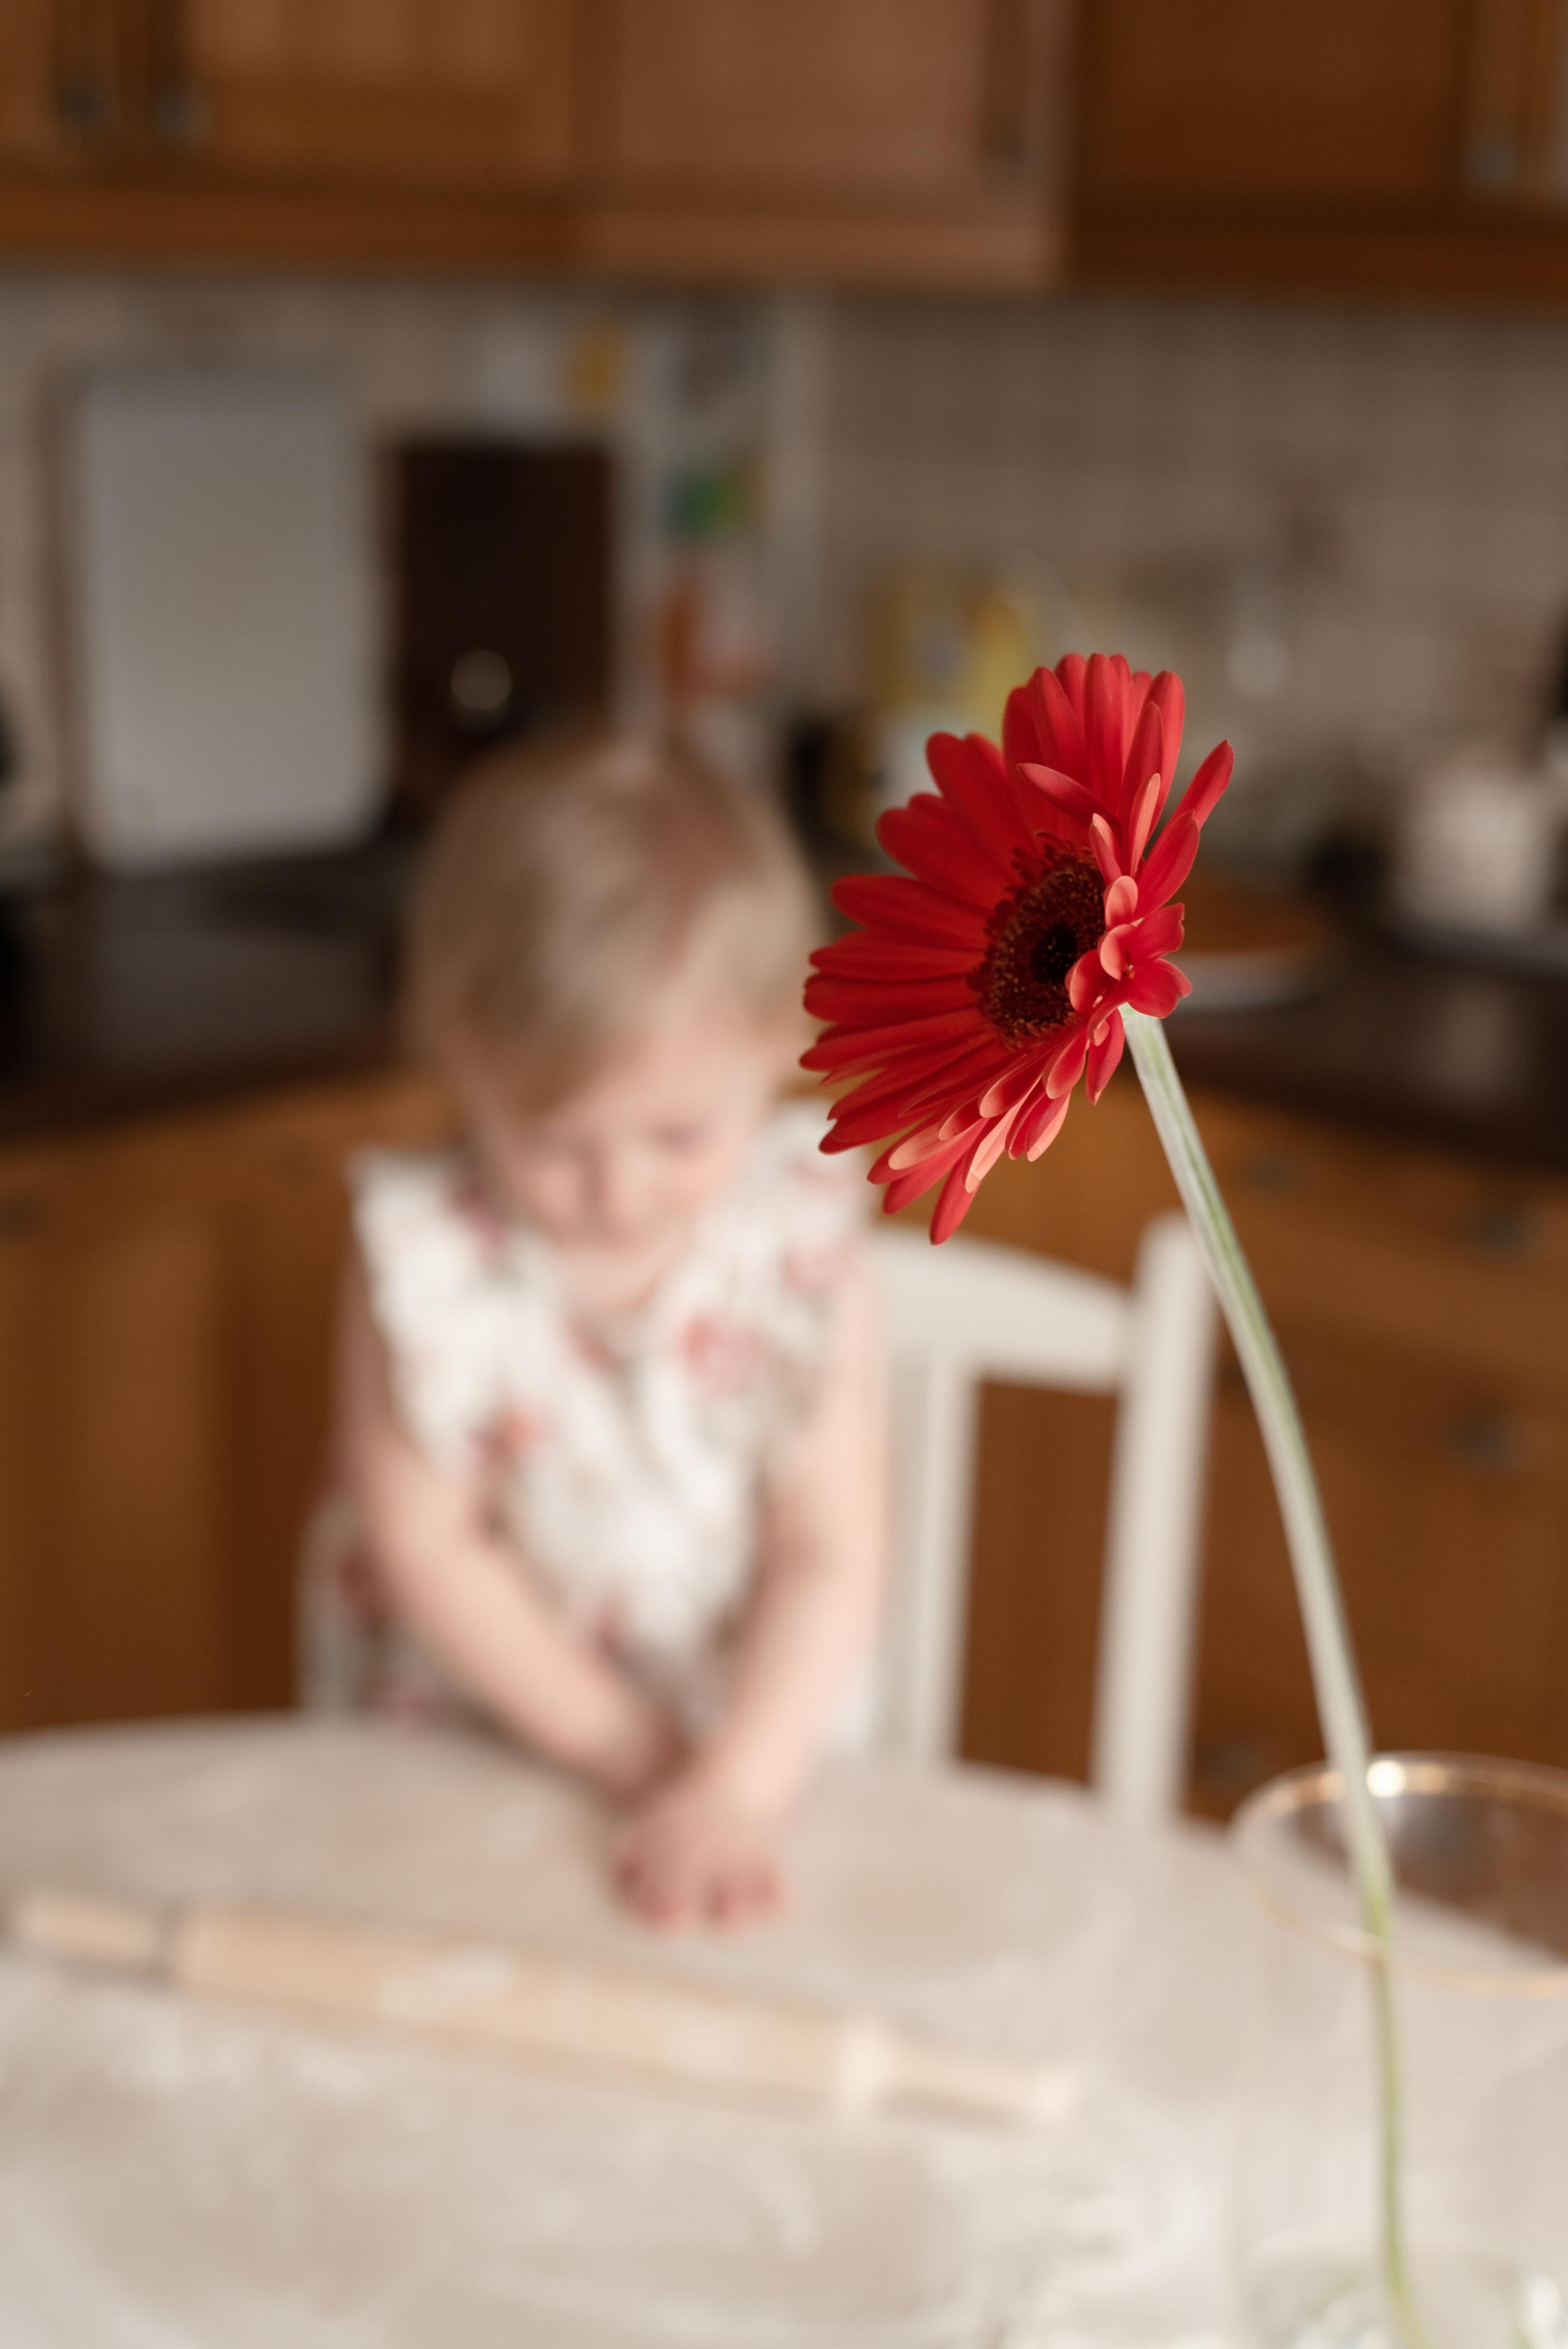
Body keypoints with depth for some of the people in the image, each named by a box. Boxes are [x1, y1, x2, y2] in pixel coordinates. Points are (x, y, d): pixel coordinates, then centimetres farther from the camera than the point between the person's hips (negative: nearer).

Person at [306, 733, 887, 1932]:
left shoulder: (802, 1252, -11)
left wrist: (738, 1786, -25)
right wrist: (626, 1746, -10)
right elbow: (423, 1542, -8)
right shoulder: (423, 1253, -12)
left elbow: (830, 1554, -13)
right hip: (466, 1739, 1)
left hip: (755, 1748, 0)